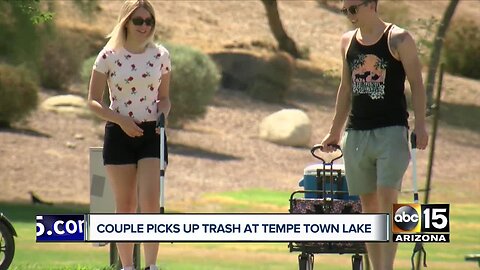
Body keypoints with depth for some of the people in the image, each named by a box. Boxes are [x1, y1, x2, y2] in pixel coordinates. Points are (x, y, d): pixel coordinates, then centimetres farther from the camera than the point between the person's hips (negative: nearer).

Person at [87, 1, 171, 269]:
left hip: (151, 134, 1)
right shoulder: (109, 56, -3)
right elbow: (93, 101, -1)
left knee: (150, 202, -10)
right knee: (125, 205, 3)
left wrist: (163, 115, -8)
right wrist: (120, 120, -15)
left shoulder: (161, 55, 4)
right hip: (119, 134, -1)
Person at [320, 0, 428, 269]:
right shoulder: (348, 41, 12)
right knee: (368, 204, 6)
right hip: (356, 133, 5)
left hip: (391, 131, -5)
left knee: (386, 200, -14)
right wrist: (335, 132, 23)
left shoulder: (399, 39, -4)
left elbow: (417, 83, -5)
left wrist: (420, 125, -14)